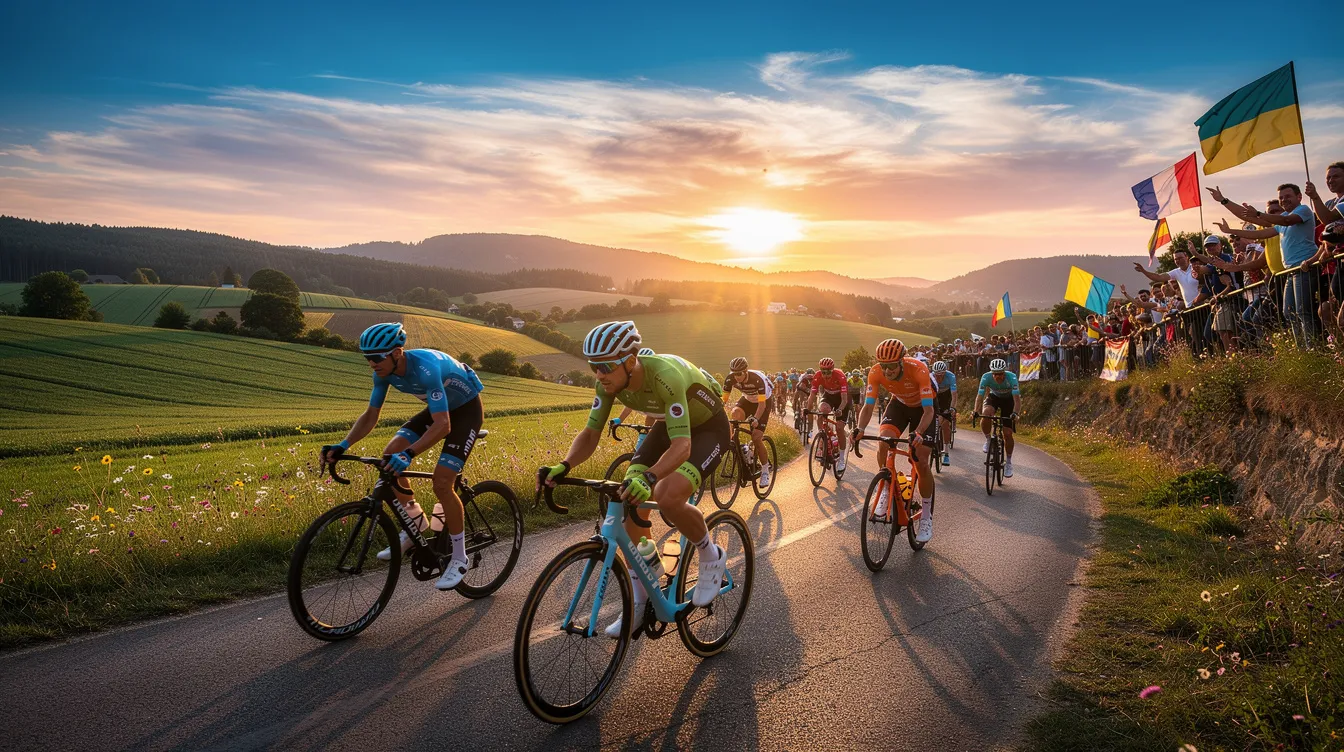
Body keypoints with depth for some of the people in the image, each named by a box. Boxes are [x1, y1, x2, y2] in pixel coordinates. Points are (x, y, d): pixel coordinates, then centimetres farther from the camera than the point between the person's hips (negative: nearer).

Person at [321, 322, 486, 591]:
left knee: (442, 483, -17)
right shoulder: (384, 371, -15)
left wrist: (408, 454, -53)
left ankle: (459, 558, 0)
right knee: (390, 456, -10)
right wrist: (343, 445, -21)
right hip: (438, 408, 8)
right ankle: (416, 526, 8)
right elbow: (371, 416, -6)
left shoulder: (425, 368, -38)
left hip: (466, 409, -7)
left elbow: (443, 425, -42)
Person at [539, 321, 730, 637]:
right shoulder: (610, 380, -19)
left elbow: (682, 445, -44)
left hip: (708, 427, -7)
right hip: (669, 425, 7)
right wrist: (564, 466, -34)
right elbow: (590, 434, -14)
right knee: (629, 500, -8)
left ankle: (711, 557, -1)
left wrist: (649, 477, -61)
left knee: (667, 497, -31)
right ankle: (639, 601, 7)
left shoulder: (665, 375, -39)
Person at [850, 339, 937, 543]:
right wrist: (859, 429, -44)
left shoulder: (918, 370, -37)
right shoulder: (875, 373, -27)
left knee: (921, 462, -10)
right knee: (883, 441, -26)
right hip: (899, 404, 3)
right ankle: (886, 490, -3)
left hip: (922, 408, -3)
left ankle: (926, 515, 7)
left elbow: (928, 410, -37)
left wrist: (918, 433, -54)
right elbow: (868, 406, -25)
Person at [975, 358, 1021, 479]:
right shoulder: (986, 377, -29)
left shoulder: (1011, 377, -33)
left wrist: (1015, 413, -56)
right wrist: (976, 412, -45)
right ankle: (988, 440, -9)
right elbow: (980, 396, -30)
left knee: (1007, 433, -6)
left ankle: (1008, 463, 12)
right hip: (994, 397, 1)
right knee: (985, 414, -35)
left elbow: (1017, 399, -39)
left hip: (1009, 400, -1)